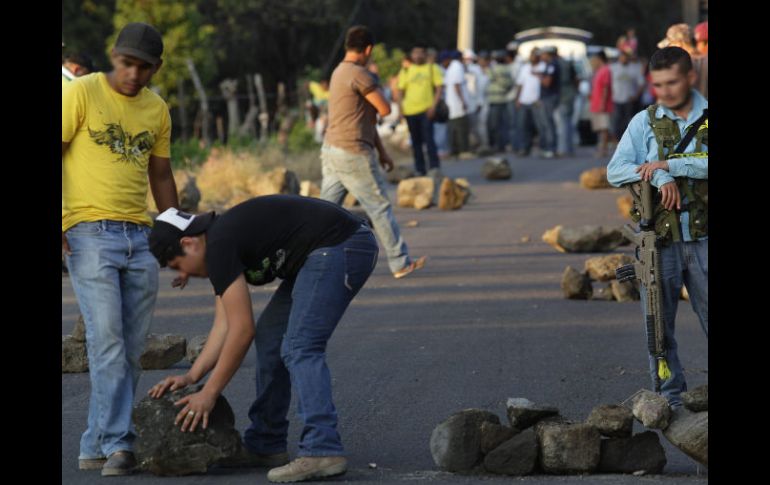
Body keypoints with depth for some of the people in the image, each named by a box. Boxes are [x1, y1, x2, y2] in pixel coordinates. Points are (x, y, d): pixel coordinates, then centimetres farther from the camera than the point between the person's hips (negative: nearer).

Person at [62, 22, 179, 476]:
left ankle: (96, 447, 10)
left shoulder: (157, 110, 13)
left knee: (132, 351, 3)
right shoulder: (82, 93, -4)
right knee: (108, 341, -14)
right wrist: (55, 221, -14)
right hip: (89, 234, -6)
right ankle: (117, 444, -15)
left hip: (140, 237, 6)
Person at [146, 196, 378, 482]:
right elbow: (224, 326, 14)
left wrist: (208, 394, -10)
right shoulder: (222, 241, 14)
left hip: (340, 245, -11)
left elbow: (242, 329, -15)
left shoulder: (219, 245, -15)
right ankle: (265, 445, 19)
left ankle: (322, 451, -25)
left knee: (300, 348, -17)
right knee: (270, 336, 14)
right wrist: (191, 376, 6)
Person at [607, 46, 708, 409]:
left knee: (710, 314, 2)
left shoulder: (709, 118, 1)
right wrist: (658, 177, -18)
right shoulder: (644, 122, 5)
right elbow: (615, 171, -3)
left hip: (703, 239, -1)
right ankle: (670, 396, 13)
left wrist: (670, 165, -20)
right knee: (659, 321, 4)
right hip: (659, 239, 1)